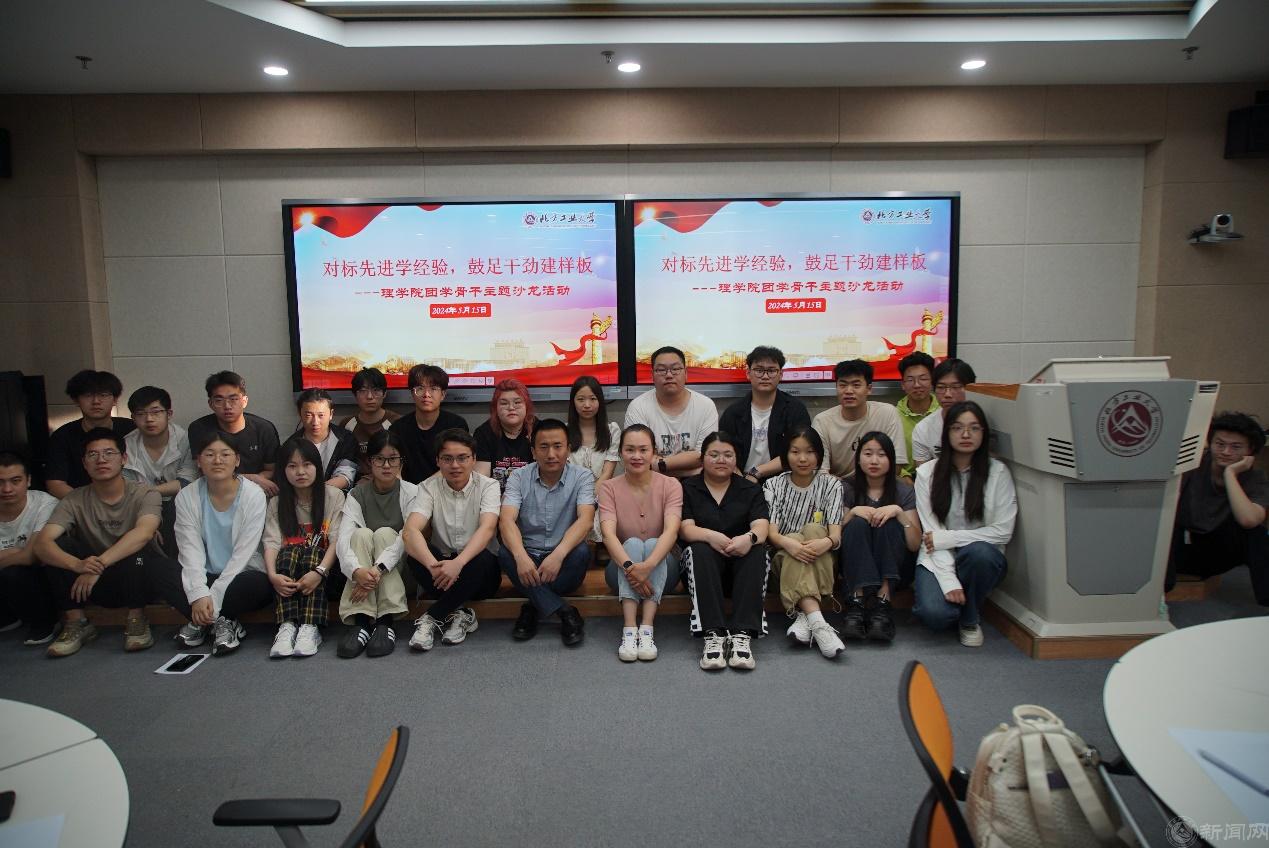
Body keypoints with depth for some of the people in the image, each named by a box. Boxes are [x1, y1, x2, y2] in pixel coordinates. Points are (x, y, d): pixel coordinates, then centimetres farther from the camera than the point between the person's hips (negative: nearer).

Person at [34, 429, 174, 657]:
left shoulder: (144, 494, -11)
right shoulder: (75, 501, -4)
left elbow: (143, 533, -31)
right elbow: (42, 544, -19)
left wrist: (100, 563, -40)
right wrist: (77, 564, -39)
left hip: (138, 576, -3)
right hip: (97, 584, 3)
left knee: (134, 549, -32)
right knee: (59, 546, -18)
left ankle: (137, 622, -16)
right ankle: (75, 623, -9)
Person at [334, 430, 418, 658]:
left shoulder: (411, 492, -6)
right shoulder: (357, 494, -1)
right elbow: (343, 537, -18)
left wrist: (378, 569, -37)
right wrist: (356, 571, -39)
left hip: (398, 566, -1)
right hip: (365, 571, 1)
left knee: (384, 533, -27)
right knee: (362, 534, -25)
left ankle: (385, 622, -35)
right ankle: (361, 621, -37)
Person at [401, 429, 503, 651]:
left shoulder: (488, 486, -5)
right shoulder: (429, 487, -2)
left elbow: (487, 528, -23)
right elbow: (410, 531, -19)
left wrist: (458, 563, -41)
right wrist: (433, 565, -38)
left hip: (479, 572, -1)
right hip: (442, 569, 2)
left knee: (483, 558, -34)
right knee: (416, 550, -27)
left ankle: (432, 618, -18)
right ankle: (459, 613, -18)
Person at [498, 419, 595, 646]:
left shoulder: (582, 478, -5)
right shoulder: (519, 477, -2)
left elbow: (586, 520, -21)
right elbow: (506, 520, -16)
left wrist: (558, 554, -38)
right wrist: (521, 557, -36)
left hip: (563, 559, -1)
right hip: (528, 557, 1)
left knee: (581, 551, -31)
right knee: (505, 553, -29)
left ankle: (532, 608, -14)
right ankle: (565, 612, -25)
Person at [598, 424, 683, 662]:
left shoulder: (670, 485, -7)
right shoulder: (609, 488, -4)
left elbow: (671, 531, -23)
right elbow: (608, 533, -20)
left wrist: (648, 566, -42)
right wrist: (630, 566, -40)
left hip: (661, 566, 0)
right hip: (622, 567, 0)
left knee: (652, 543, -30)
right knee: (633, 543, -29)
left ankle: (646, 630, -37)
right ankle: (629, 631, -40)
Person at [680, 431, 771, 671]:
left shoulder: (751, 490, 13)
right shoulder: (687, 488, 9)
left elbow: (761, 525, -5)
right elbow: (685, 528, -6)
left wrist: (750, 537, -30)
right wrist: (711, 536, -28)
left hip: (742, 560, 1)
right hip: (704, 561, -1)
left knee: (758, 550, -30)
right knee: (700, 550, -33)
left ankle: (742, 634, -39)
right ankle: (713, 634, -42)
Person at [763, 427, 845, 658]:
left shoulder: (831, 484, 6)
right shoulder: (774, 485, 6)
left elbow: (835, 533, -8)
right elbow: (771, 531, -9)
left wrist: (827, 542, -34)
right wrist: (788, 543, -33)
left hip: (820, 560, 0)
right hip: (784, 556, 0)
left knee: (813, 529, -29)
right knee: (794, 544, -33)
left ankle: (804, 615, -38)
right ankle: (817, 622, -50)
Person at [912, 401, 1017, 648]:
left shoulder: (997, 472, -3)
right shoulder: (927, 473, -3)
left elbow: (1002, 532, -8)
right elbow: (931, 533, -8)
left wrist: (947, 538, -14)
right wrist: (948, 580, -20)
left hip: (982, 558, 1)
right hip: (938, 559, -1)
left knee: (978, 552, -36)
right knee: (935, 614, -29)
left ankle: (970, 620, -6)